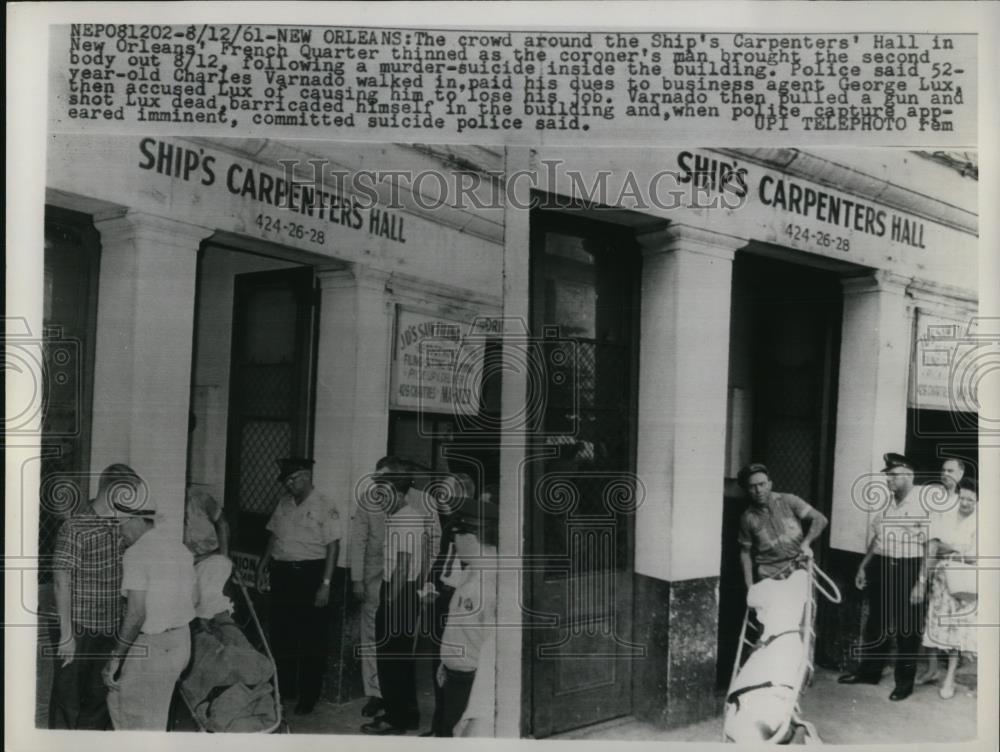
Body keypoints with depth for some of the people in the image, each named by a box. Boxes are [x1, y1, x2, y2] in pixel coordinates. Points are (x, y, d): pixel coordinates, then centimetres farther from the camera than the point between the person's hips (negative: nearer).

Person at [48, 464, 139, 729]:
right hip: (79, 630, -6)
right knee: (68, 700, 8)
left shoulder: (120, 526, 4)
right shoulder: (75, 528, -16)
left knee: (99, 697, 17)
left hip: (110, 628, 6)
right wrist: (66, 635, -16)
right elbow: (62, 583, -16)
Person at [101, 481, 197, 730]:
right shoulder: (182, 549, 7)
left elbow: (136, 614, -22)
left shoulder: (136, 554, -17)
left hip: (150, 646, -8)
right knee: (119, 700, 23)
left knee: (142, 721, 8)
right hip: (181, 641, 8)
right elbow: (192, 601, 13)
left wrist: (115, 657, -15)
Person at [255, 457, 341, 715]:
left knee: (312, 640, 2)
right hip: (282, 573, 6)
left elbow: (333, 546, -12)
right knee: (281, 635, 13)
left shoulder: (324, 507, -10)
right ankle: (283, 690, 28)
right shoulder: (284, 503, 9)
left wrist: (325, 584, -15)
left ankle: (308, 698, 13)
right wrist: (261, 568, 14)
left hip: (311, 574, -6)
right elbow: (274, 537, 17)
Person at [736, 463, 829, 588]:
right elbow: (745, 552, 8)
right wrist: (749, 586, 1)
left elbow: (820, 519, 0)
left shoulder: (788, 501, 0)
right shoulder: (748, 518, 1)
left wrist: (806, 543, -15)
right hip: (769, 577, 0)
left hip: (799, 568, 0)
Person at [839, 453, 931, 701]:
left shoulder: (925, 503, -12)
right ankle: (868, 671, 30)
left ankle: (905, 681, 21)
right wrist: (863, 566, 16)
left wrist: (921, 581, -17)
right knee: (876, 622, 15)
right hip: (882, 567, 6)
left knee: (907, 629, 7)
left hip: (909, 570, -6)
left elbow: (930, 546, -15)